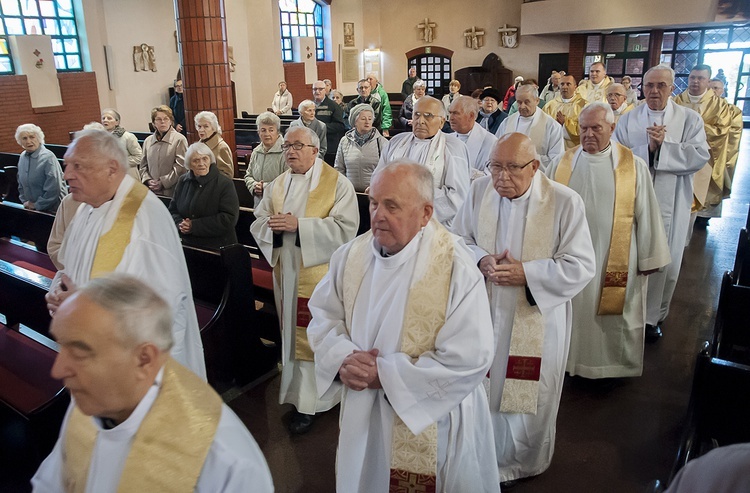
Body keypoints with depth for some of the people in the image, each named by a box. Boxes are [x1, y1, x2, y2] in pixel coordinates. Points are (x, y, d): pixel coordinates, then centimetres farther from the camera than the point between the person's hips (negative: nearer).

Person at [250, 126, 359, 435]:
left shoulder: (337, 184, -7)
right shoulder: (277, 186, 12)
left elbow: (346, 227, -18)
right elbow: (258, 222, 10)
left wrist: (299, 225, -22)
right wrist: (272, 224, -15)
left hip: (320, 273, -5)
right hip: (286, 273, 6)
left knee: (313, 337, 0)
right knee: (293, 333, 15)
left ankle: (308, 402, 14)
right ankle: (301, 393, 33)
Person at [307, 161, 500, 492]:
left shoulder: (456, 268, -21)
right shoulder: (352, 255, -4)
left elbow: (469, 360, -25)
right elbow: (324, 316, 4)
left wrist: (385, 376, -22)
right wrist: (343, 359, -17)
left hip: (429, 424, -4)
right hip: (362, 414, 5)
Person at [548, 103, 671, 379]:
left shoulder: (633, 166, -5)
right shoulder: (563, 165, 0)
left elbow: (646, 214, -2)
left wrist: (649, 259, 0)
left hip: (618, 260, -2)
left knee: (614, 316, 10)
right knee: (574, 314, 13)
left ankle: (613, 365, 31)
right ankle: (571, 362, 33)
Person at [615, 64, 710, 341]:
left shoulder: (690, 119, 2)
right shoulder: (628, 120, 3)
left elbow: (700, 156, -10)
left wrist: (663, 146, -17)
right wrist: (648, 147, -19)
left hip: (670, 204, 0)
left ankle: (653, 316, 24)